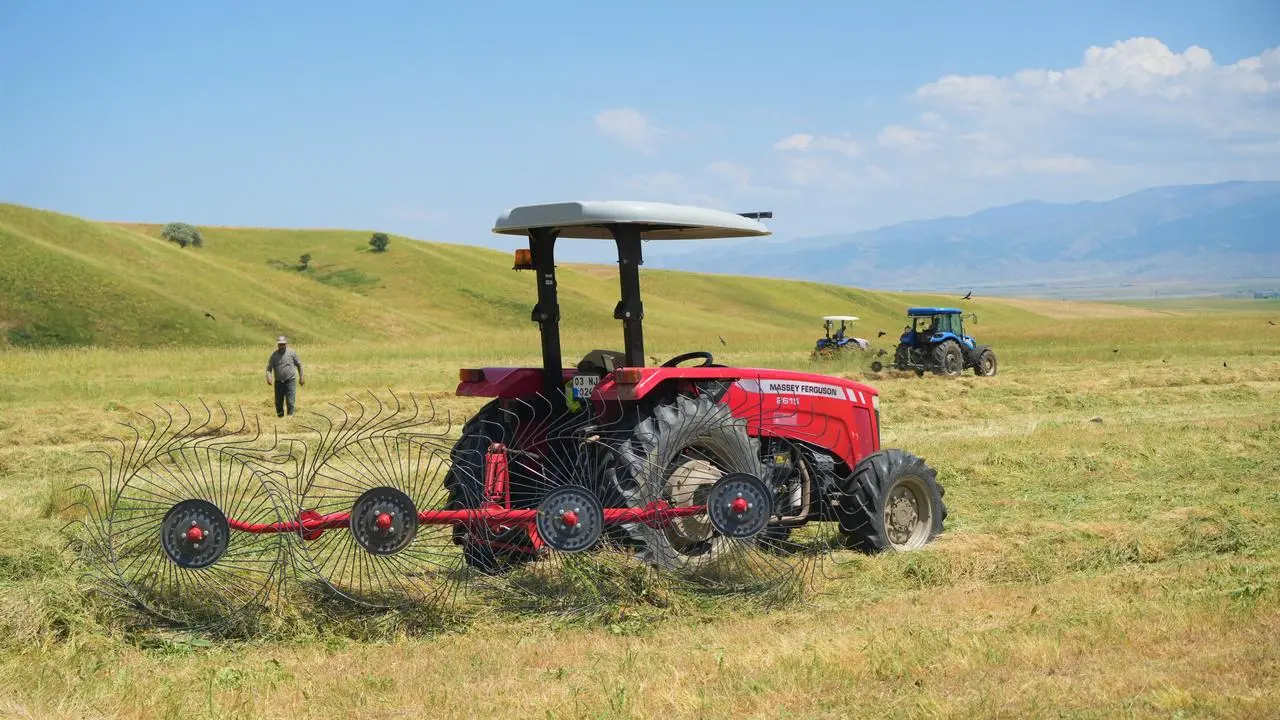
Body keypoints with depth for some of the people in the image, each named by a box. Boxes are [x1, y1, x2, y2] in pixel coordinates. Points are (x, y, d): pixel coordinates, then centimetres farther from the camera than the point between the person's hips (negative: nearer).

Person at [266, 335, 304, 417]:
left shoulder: (292, 353, 1)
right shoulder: (274, 355, 4)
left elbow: (299, 365, 9)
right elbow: (269, 367, 1)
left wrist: (301, 377, 8)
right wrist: (268, 378, -16)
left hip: (290, 381, -3)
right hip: (278, 382, 3)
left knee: (290, 402, -10)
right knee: (278, 403, 8)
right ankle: (280, 417, 23)